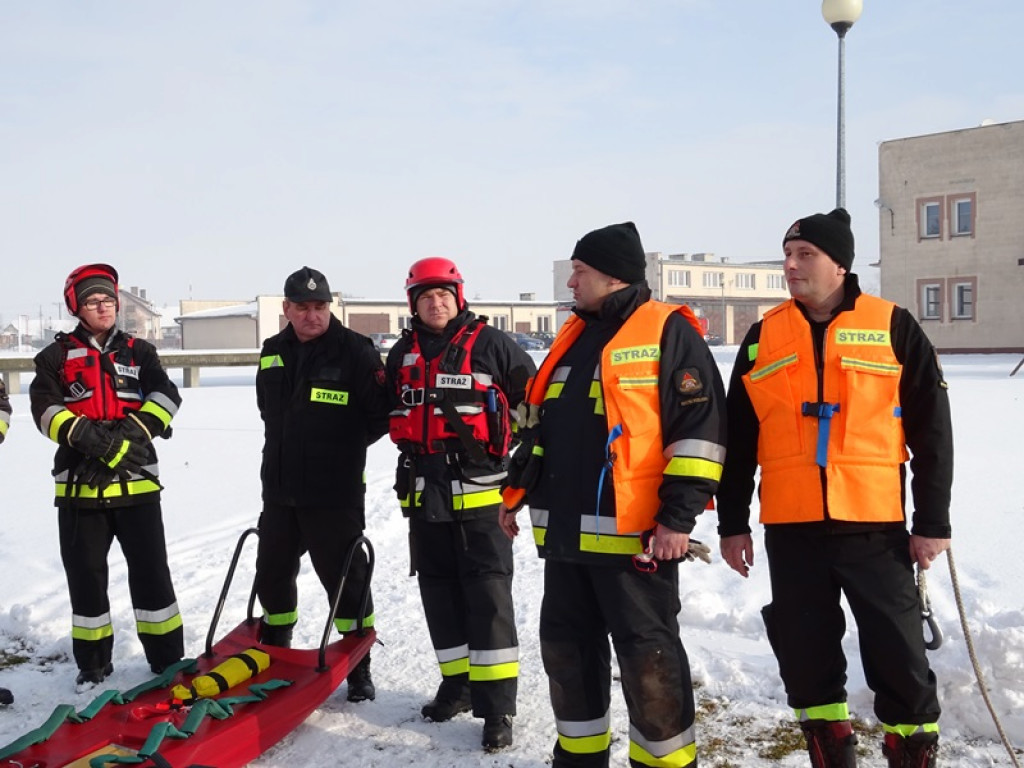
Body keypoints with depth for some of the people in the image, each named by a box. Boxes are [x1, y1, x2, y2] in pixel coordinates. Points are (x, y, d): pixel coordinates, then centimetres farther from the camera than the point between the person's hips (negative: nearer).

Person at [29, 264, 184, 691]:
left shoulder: (138, 352, 10)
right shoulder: (57, 356, 8)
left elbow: (165, 396, -3)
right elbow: (44, 408, -4)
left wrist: (128, 436, -17)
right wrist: (85, 435, -20)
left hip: (136, 480, 0)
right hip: (79, 483, 0)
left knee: (150, 570, 2)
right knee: (86, 574, 8)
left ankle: (168, 657, 13)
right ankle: (93, 662, 23)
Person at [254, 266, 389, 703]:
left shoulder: (355, 351, -10)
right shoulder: (273, 353, 10)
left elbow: (381, 414, -10)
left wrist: (344, 446, -4)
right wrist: (289, 445, 13)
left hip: (335, 493, -6)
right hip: (279, 490, 6)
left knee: (345, 578, 1)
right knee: (272, 574, 17)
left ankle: (359, 666, 15)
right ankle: (275, 652, 37)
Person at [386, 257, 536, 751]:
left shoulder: (490, 345, -4)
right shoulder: (403, 354, 12)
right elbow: (388, 410, 27)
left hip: (479, 491, -5)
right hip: (424, 493, 6)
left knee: (487, 593, -6)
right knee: (439, 591, 11)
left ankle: (497, 703, -2)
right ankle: (458, 684, 25)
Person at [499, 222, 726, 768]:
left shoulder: (667, 331, -7)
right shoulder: (573, 337, 17)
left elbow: (700, 428, -14)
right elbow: (539, 426, 24)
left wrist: (678, 516, -18)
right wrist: (515, 493, 22)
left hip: (634, 534, -8)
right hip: (566, 533, 8)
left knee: (647, 657, 1)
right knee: (567, 648, 16)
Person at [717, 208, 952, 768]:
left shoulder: (893, 328, 1)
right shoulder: (763, 336, 9)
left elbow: (931, 430, 1)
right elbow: (739, 438, 11)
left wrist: (932, 521, -2)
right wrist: (732, 522, 9)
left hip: (874, 524, -2)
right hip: (790, 528, 3)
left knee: (898, 653, 1)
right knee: (804, 654, 9)